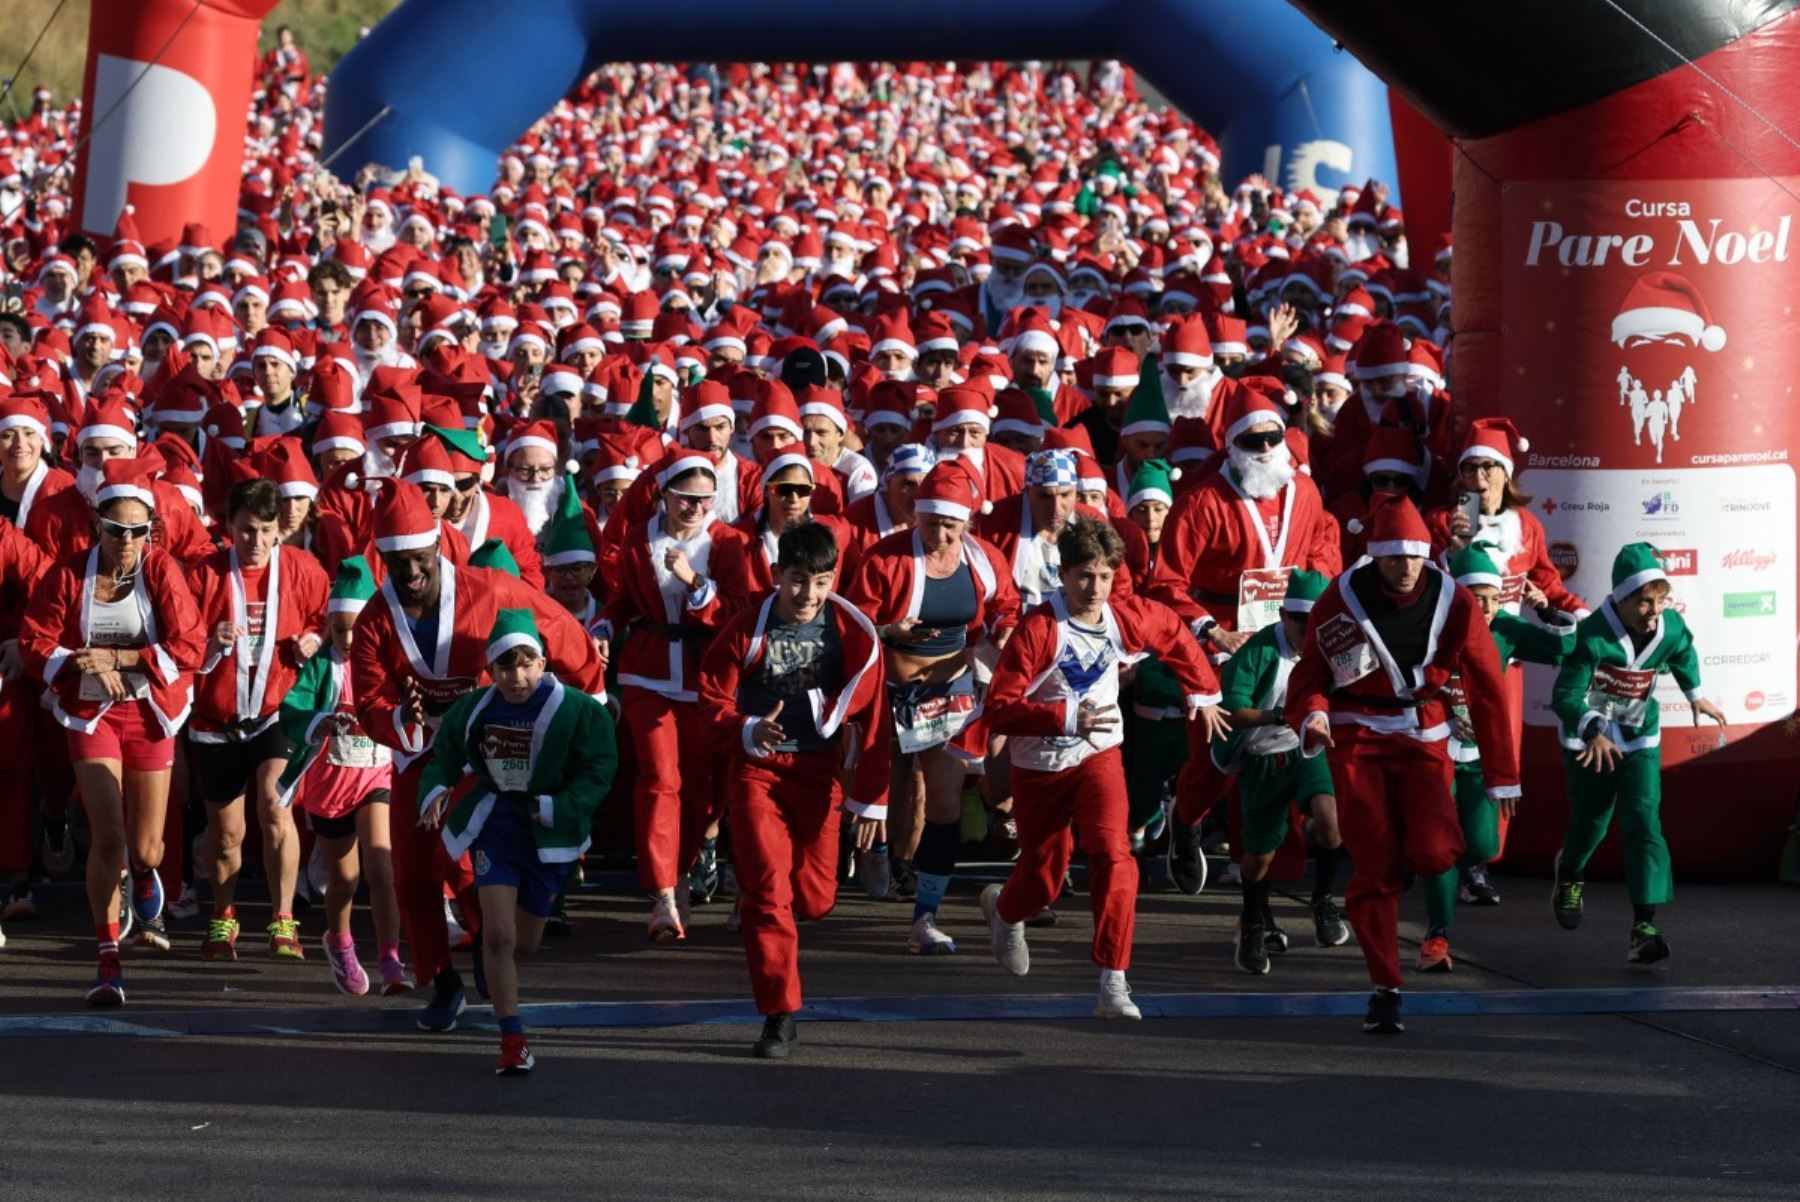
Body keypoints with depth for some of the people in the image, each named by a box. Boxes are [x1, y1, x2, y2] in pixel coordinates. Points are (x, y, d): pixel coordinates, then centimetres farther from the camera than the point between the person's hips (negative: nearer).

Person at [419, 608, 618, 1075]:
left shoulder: (577, 711, -13)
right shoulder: (472, 711, -3)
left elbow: (598, 773, -13)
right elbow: (444, 759, 9)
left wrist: (557, 810, -24)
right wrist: (435, 792, -12)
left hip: (549, 837, 0)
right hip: (494, 829, 0)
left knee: (524, 943, 13)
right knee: (498, 935, -14)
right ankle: (512, 1040, -4)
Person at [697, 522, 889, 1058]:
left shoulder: (853, 632, -7)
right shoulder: (747, 629, -11)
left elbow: (871, 717, -1)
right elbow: (713, 696, -2)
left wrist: (871, 800, 0)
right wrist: (748, 731, -23)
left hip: (818, 772, 2)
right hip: (756, 770, -2)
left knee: (815, 898, 5)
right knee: (768, 889, -11)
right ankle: (778, 1014, -5)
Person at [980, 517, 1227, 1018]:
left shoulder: (1126, 618, -10)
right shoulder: (1039, 628, -23)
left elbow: (1175, 635, 14)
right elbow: (999, 709, -26)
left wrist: (1202, 693, 16)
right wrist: (1068, 717, -35)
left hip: (1099, 755, 2)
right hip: (1040, 765, -2)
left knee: (1113, 856, -20)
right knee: (1043, 874, 13)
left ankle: (1114, 984, -18)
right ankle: (1003, 909, 52)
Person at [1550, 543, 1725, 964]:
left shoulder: (1672, 627, -14)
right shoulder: (1592, 635, -29)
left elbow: (1684, 654, 12)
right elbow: (1565, 696, -33)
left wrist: (1695, 695, 22)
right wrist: (1592, 732, -48)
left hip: (1639, 739, 3)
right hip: (1588, 739, -3)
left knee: (1644, 822, -12)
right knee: (1591, 823, 10)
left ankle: (1645, 927, -19)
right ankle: (1570, 874, 48)